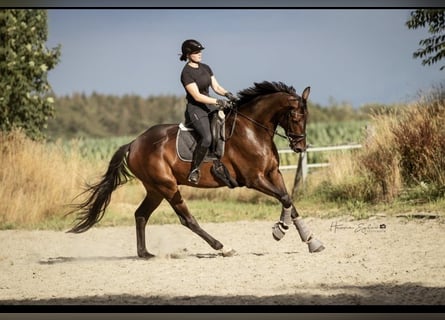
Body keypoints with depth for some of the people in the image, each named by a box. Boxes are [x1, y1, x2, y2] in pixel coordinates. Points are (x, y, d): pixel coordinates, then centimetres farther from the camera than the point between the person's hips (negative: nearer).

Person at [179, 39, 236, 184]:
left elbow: (216, 87, 12)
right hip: (195, 109, -9)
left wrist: (227, 94, -9)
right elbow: (197, 96, -19)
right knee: (207, 138, -30)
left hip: (209, 107, 9)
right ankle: (194, 170, -18)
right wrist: (218, 102, -26)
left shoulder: (205, 68, 12)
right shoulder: (186, 73, -14)